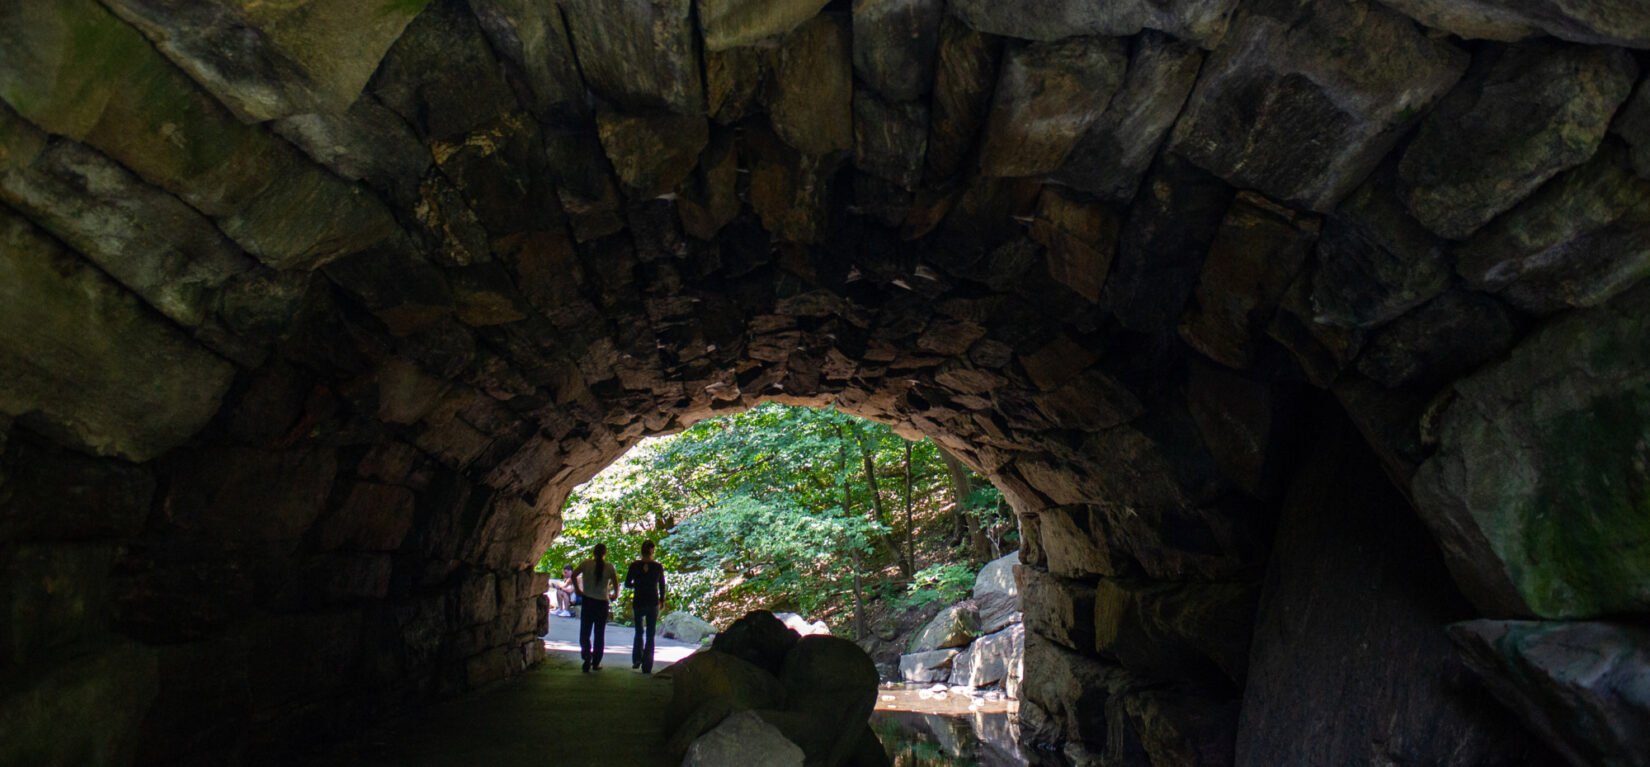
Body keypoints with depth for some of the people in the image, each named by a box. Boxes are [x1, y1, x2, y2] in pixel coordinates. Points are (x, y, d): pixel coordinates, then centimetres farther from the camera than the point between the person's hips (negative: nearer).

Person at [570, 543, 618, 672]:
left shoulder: (586, 564, -2)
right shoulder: (609, 567, -3)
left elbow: (574, 575, -12)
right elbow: (616, 584, -7)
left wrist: (577, 590, -1)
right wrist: (615, 595, 11)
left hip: (587, 601, 0)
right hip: (602, 602, 0)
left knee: (584, 632, 7)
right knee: (600, 634, 11)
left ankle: (587, 655, -17)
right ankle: (596, 663, 13)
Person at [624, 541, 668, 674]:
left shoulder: (634, 566, -6)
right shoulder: (658, 567, -5)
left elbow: (627, 584, 0)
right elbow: (662, 586, 3)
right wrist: (662, 600, 17)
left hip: (638, 603, 1)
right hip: (653, 603, -1)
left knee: (638, 632, 21)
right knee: (650, 636, 9)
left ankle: (637, 659, 9)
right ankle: (647, 666, 4)